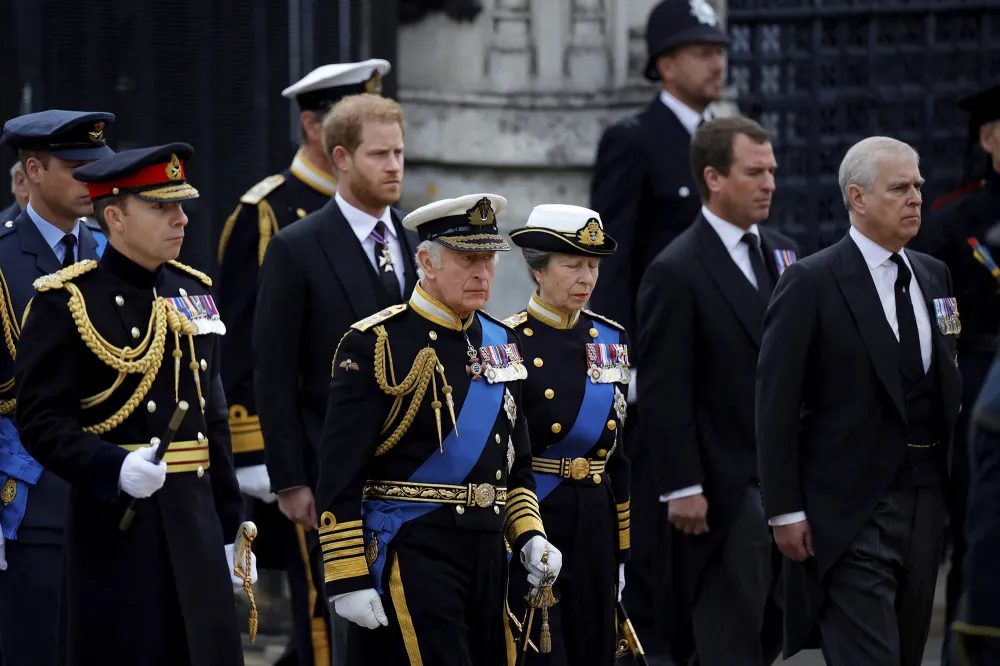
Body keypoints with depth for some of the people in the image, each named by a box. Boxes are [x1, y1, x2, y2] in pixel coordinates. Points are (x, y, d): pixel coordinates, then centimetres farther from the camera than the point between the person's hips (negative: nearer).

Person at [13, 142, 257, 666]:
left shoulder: (193, 293, 14)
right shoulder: (65, 302, -7)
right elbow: (41, 421, -12)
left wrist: (231, 528, 16)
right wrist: (114, 470, -27)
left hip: (195, 520, 6)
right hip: (115, 524, -6)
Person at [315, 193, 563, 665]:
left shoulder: (502, 343, 14)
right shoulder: (376, 346, -8)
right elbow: (339, 477, -11)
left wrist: (528, 536, 8)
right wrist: (347, 580, -15)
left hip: (486, 554, 7)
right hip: (408, 551, -7)